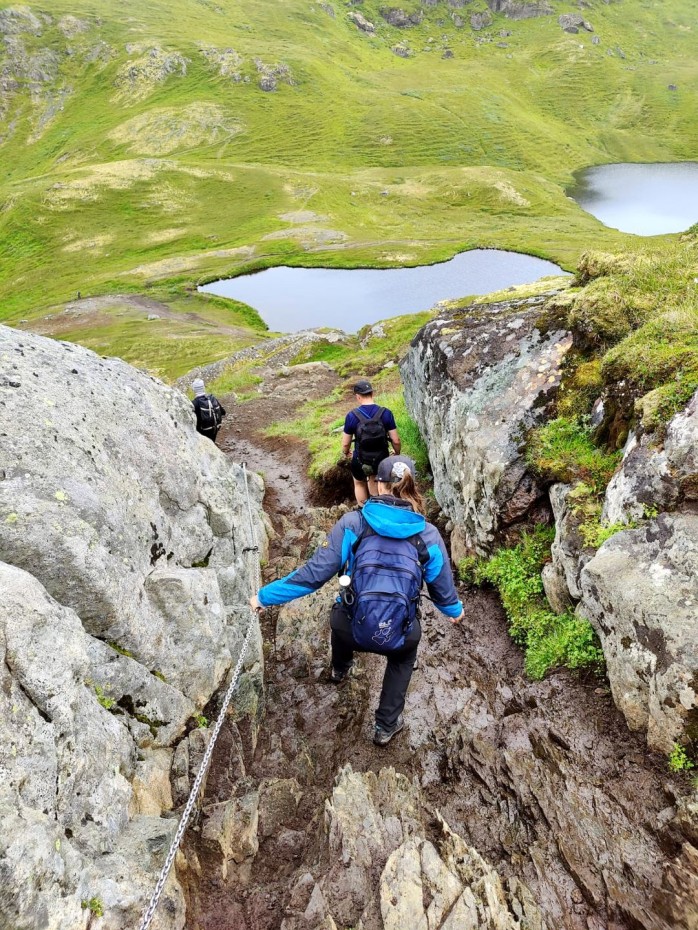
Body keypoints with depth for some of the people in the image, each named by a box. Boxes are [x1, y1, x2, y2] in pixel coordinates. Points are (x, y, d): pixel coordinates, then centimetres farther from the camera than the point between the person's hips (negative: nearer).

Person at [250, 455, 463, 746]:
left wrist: (266, 596, 4)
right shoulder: (429, 536, -5)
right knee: (403, 658, 39)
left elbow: (314, 573, -9)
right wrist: (455, 610, 33)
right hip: (397, 636, 0)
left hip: (353, 629, 0)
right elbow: (442, 587, 9)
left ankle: (339, 669, 66)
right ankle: (386, 726, 42)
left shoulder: (352, 523, -10)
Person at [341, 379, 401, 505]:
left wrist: (345, 453, 15)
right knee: (374, 479, 33)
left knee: (359, 483, 29)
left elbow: (345, 443, -8)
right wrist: (397, 454, 10)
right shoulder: (386, 413, -14)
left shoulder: (352, 416, -16)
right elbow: (395, 440, -10)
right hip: (381, 460, 1)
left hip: (360, 461, -1)